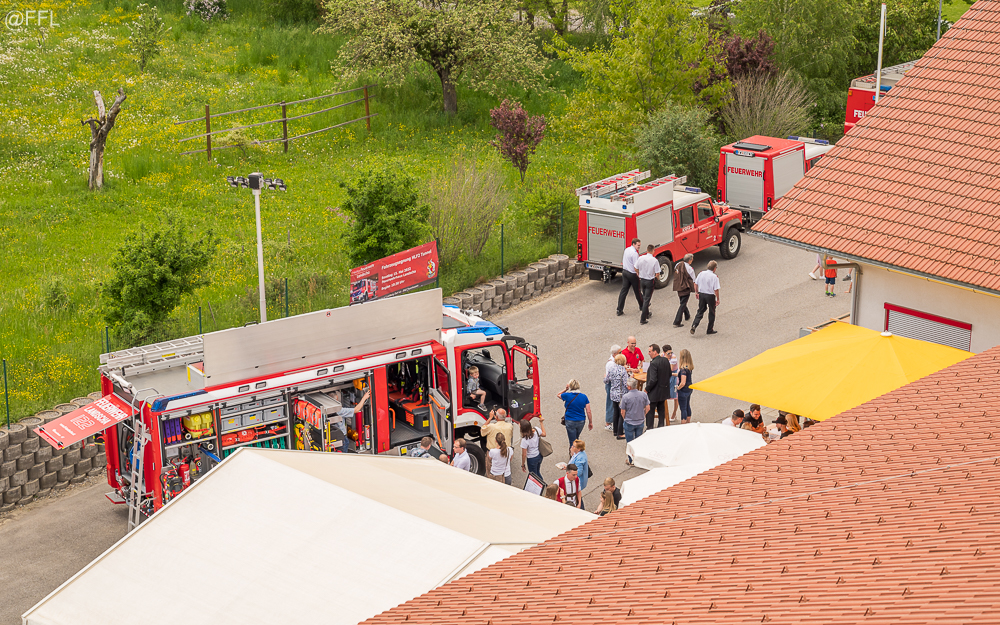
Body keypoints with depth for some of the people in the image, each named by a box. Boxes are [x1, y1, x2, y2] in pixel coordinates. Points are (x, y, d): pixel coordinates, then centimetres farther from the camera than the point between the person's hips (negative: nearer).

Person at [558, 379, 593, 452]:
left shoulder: (567, 396, -13)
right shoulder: (584, 397, -4)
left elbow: (558, 395, 10)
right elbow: (588, 411, -4)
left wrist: (566, 389, 9)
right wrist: (590, 422, 5)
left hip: (570, 421, -4)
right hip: (581, 421, 4)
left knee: (572, 441, 3)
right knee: (576, 439, 26)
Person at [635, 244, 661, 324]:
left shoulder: (641, 258, -8)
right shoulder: (655, 261, -19)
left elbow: (636, 269, 3)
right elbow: (657, 274, -15)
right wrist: (657, 277, 9)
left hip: (642, 280, 4)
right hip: (650, 281, -4)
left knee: (644, 297, 24)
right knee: (647, 299, 2)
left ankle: (646, 313, 40)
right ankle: (643, 319, 1)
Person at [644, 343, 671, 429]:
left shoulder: (653, 363, -24)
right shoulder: (666, 360, 1)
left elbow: (653, 380, -26)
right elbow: (670, 374, 11)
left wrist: (647, 389, -14)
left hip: (654, 392, -8)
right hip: (664, 391, 8)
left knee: (650, 411, 4)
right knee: (661, 410, 18)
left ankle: (649, 429, 9)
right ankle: (661, 426, 25)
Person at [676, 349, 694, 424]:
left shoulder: (683, 369, -26)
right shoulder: (689, 367, 0)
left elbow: (683, 383, -27)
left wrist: (678, 388, -10)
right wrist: (677, 374, 12)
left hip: (683, 390, -9)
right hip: (689, 389, 9)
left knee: (683, 408, 1)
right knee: (687, 406, 22)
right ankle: (688, 422, 34)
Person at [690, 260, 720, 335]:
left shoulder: (701, 274, -1)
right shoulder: (714, 277, -16)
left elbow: (695, 284, 5)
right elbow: (716, 289, -17)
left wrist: (697, 293, 17)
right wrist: (718, 299, -6)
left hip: (701, 294, 4)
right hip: (710, 295, -4)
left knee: (700, 311, 15)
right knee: (711, 313, 13)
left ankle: (694, 325, -6)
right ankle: (710, 330, 21)